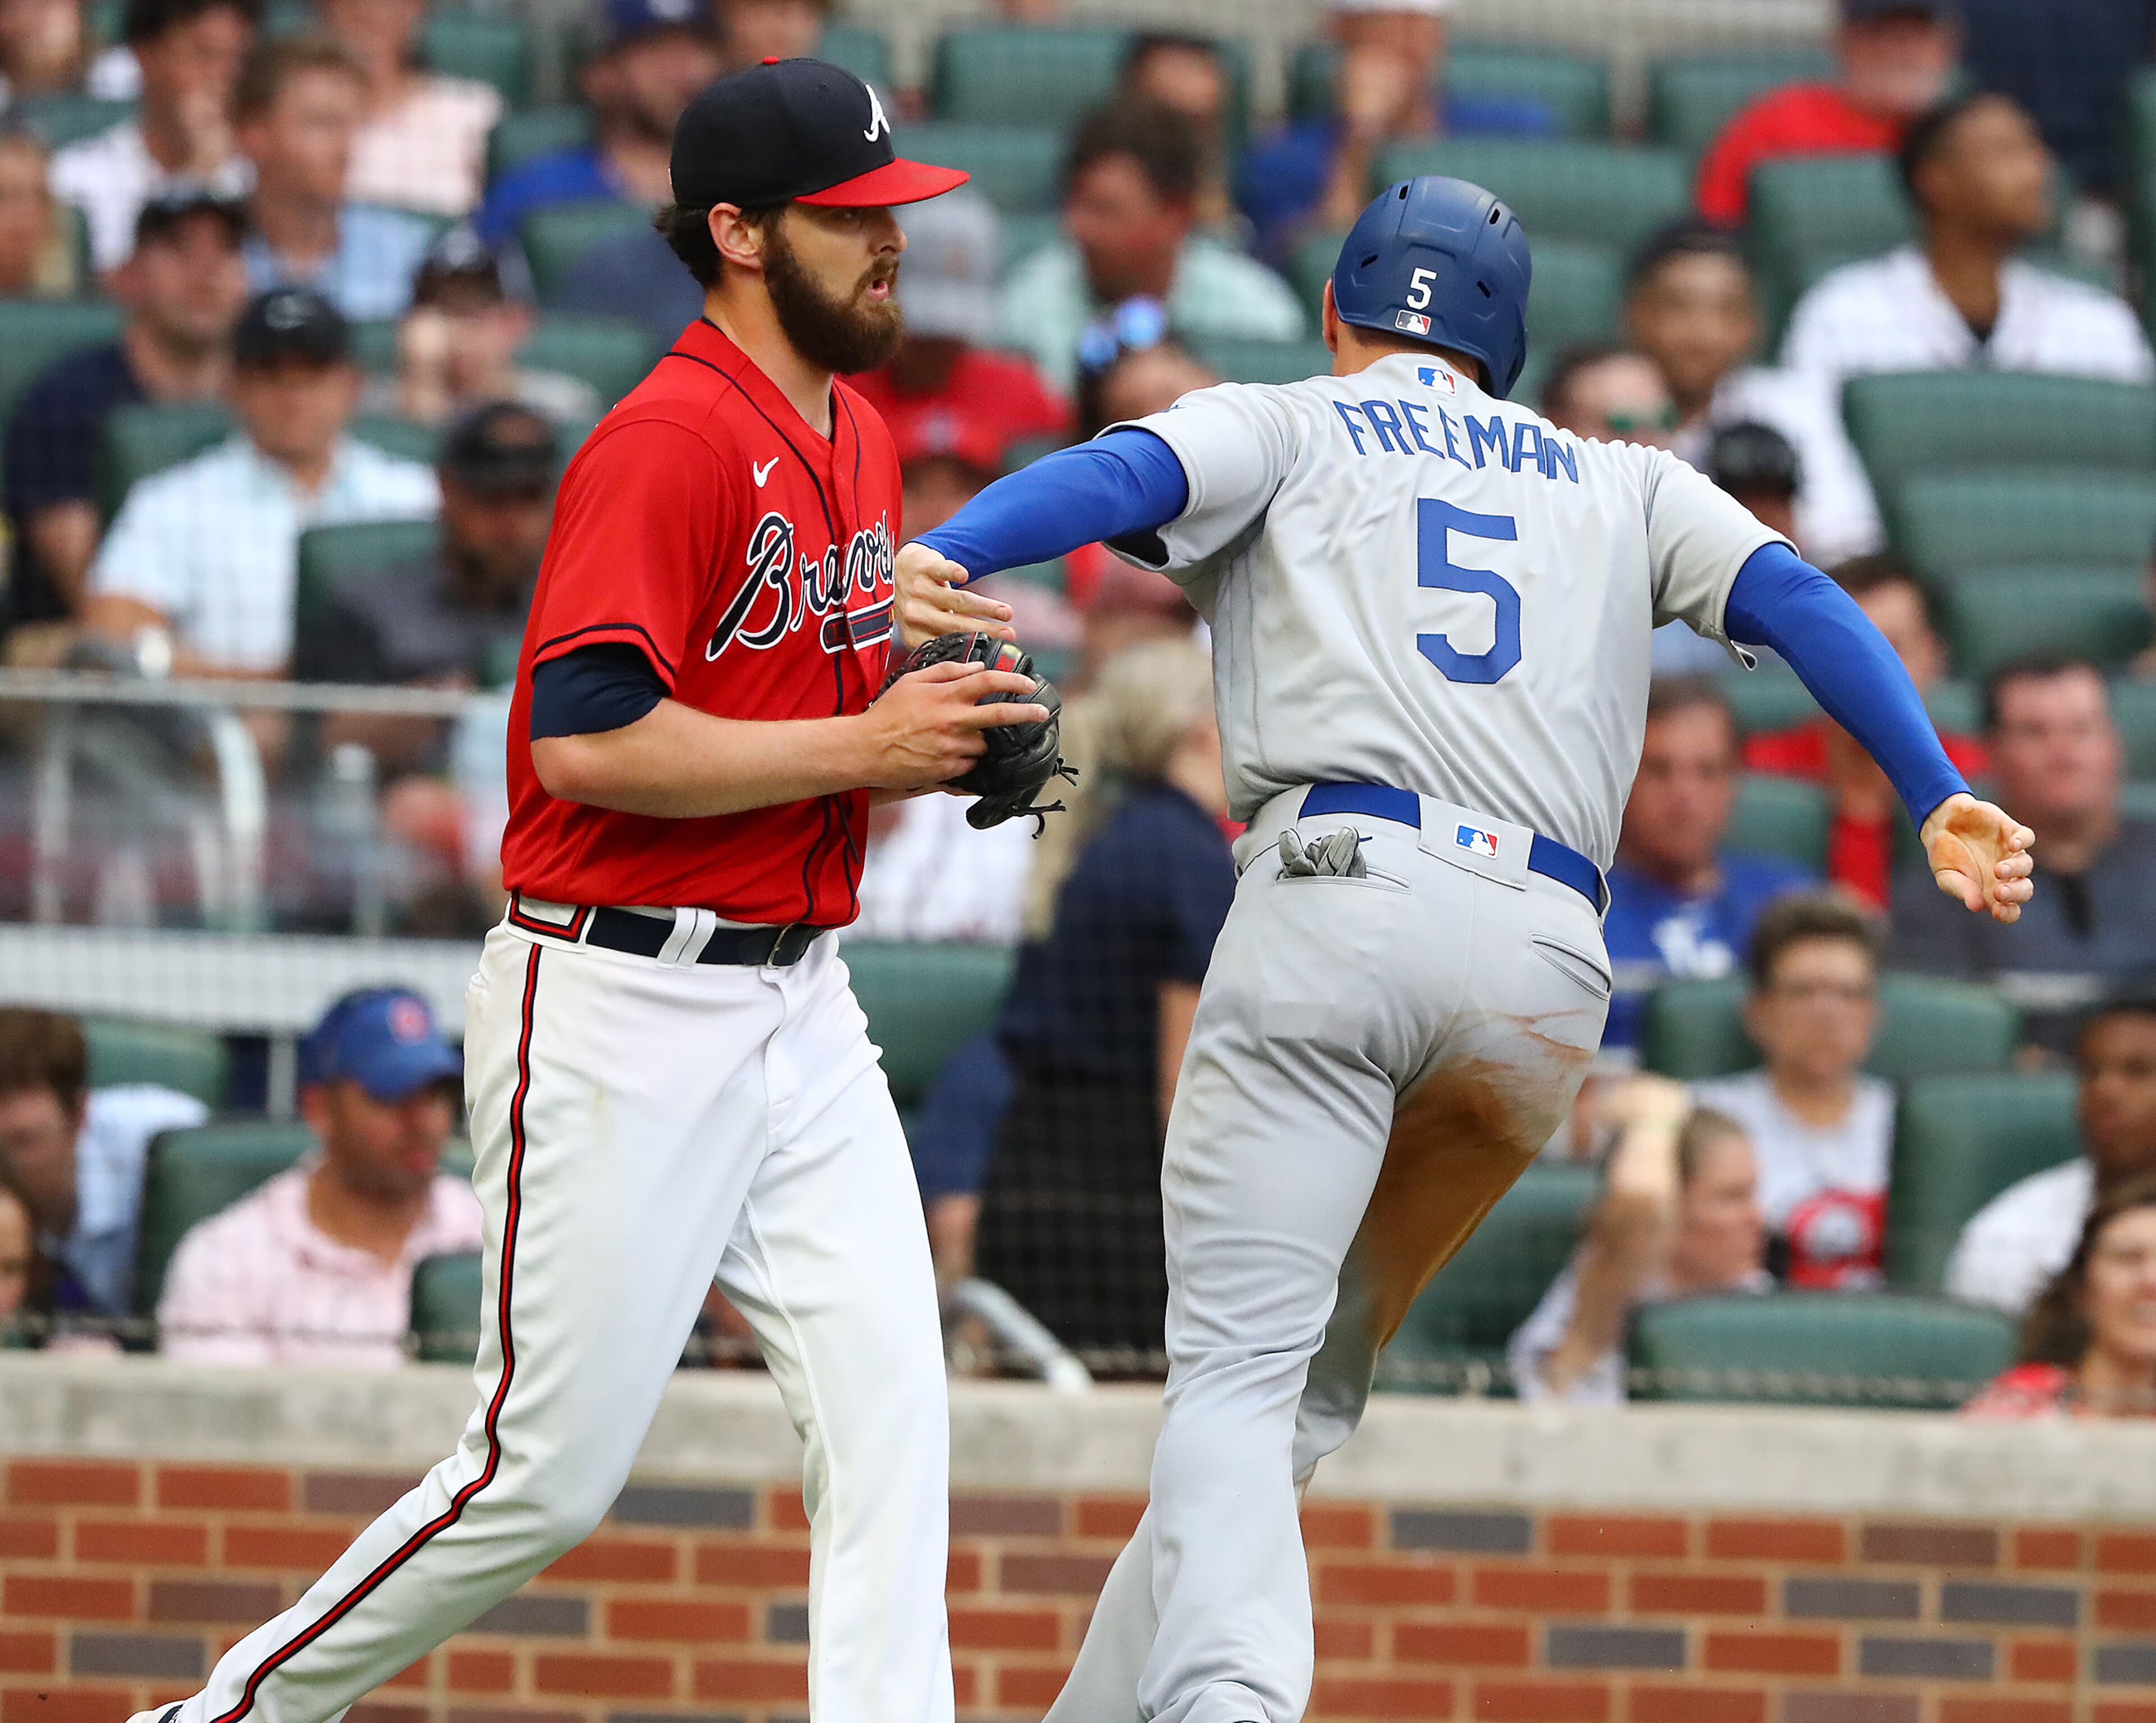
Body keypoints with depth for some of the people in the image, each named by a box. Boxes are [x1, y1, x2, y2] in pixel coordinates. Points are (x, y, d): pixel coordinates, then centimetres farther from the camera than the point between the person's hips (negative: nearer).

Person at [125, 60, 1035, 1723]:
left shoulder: (858, 438, 14)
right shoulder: (668, 445, -15)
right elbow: (587, 739, -24)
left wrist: (949, 727, 6)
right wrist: (866, 745, -20)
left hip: (795, 1006, 8)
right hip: (617, 1009, -8)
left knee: (890, 1420, -5)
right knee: (551, 1473, -3)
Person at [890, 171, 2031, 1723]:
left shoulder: (1283, 428, 19)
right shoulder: (1624, 485, 29)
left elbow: (1123, 474, -2)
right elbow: (1791, 597, 13)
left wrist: (938, 560, -20)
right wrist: (1938, 797, 1)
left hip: (1337, 898, -3)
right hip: (1552, 970, 3)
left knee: (1237, 1379, -11)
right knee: (1304, 1386, 18)